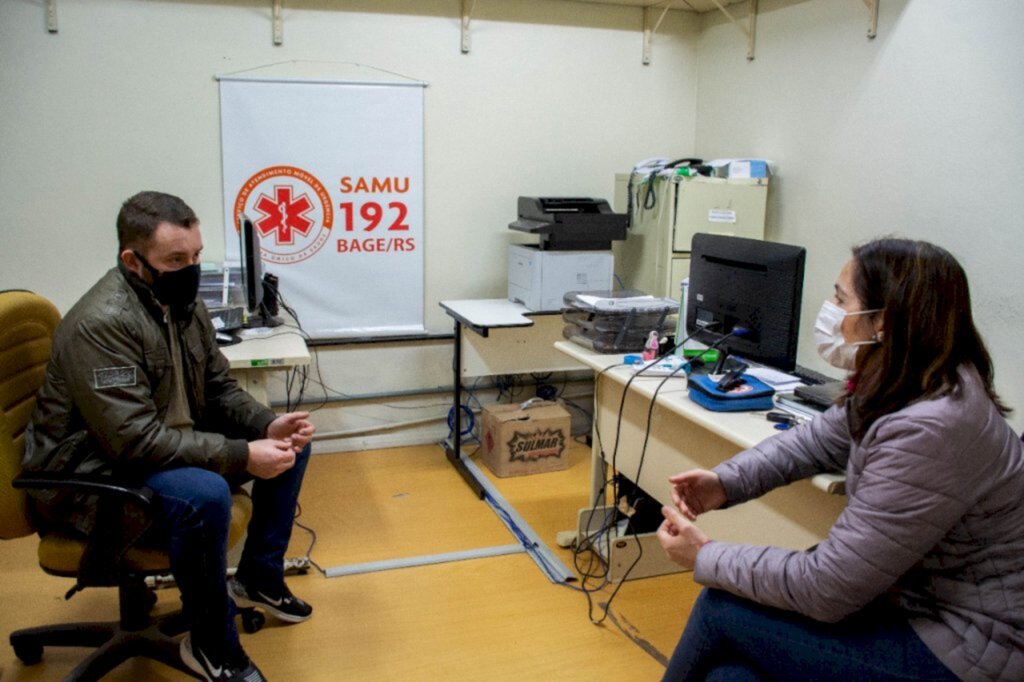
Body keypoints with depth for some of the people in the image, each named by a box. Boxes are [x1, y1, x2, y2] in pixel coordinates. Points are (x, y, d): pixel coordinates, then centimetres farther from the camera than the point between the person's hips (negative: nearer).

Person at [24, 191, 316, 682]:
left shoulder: (182, 301, -1)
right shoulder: (102, 323, -27)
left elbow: (219, 389, 6)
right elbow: (136, 440, -32)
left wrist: (269, 426, -13)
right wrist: (243, 456, -32)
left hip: (171, 448, 9)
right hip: (92, 476, -9)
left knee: (292, 444, 3)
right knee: (205, 494, -36)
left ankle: (259, 578, 19)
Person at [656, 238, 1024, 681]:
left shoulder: (929, 431, -32)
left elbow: (825, 589, -27)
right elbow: (814, 441, 12)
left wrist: (706, 558, -14)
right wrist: (725, 482, -4)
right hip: (918, 603, 8)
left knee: (722, 610, -5)